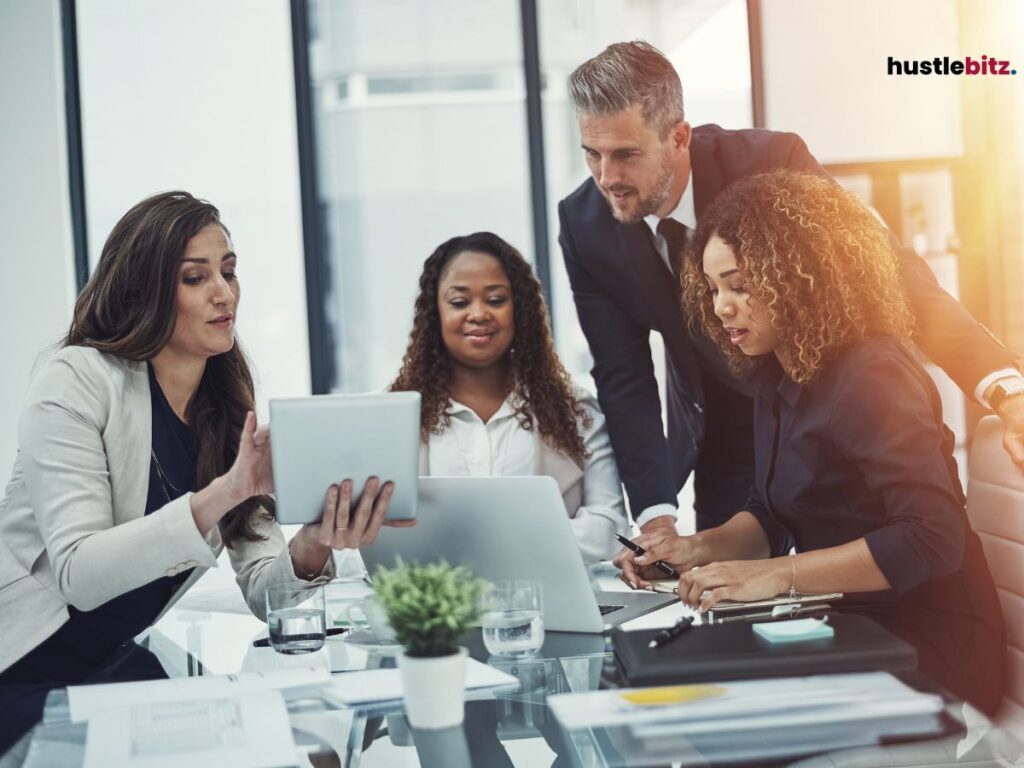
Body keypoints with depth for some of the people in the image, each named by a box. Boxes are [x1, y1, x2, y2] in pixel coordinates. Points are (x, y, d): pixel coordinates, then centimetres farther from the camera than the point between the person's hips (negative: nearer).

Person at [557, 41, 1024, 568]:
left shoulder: (769, 163, -27)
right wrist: (656, 516, -25)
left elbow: (894, 276, -32)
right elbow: (624, 378, -13)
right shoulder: (584, 226, -17)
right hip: (721, 441, 2)